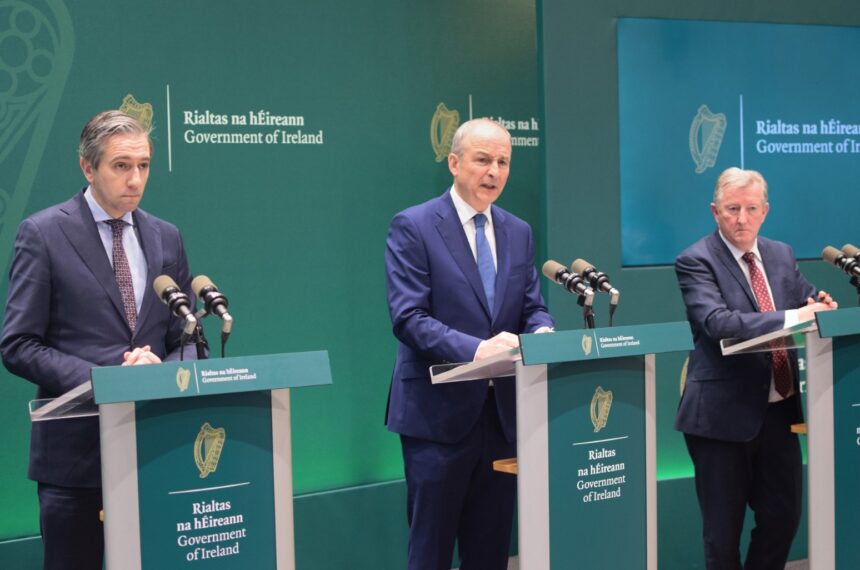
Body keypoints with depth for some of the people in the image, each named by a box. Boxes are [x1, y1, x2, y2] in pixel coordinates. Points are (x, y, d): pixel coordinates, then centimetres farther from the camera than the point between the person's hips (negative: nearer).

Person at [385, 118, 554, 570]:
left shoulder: (518, 232, 12)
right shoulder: (413, 226, -7)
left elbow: (532, 308, 11)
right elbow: (408, 317, -16)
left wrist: (542, 332, -14)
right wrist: (474, 348, -29)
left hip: (503, 410, 6)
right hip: (439, 411, -6)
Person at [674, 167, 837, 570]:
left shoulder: (781, 255, 11)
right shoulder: (696, 261, -10)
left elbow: (805, 302, 13)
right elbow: (716, 322, -24)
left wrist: (817, 307, -12)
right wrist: (790, 318, -32)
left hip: (778, 409, 6)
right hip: (724, 412, -6)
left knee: (784, 515, 13)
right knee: (724, 527, 6)